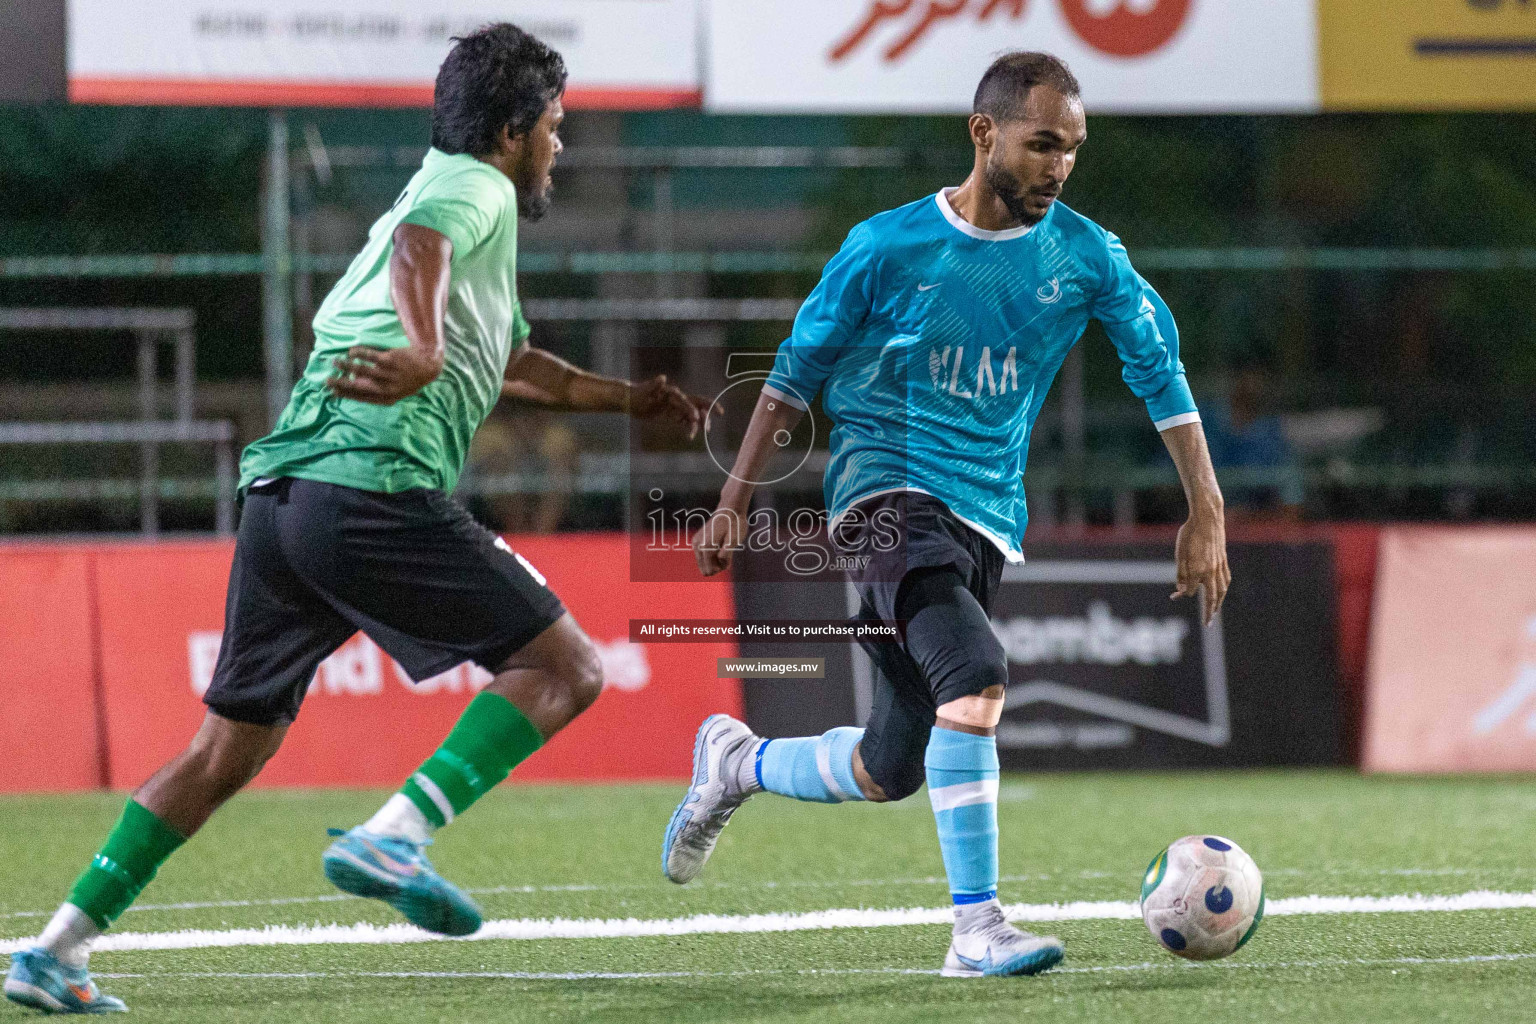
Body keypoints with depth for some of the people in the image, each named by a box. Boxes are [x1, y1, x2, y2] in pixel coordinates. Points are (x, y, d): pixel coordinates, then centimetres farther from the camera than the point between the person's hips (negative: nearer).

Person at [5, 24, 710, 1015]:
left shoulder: (449, 195, 32)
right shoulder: (477, 188, 3)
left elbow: (518, 365, 48)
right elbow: (420, 245, -23)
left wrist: (632, 397, 55)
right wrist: (425, 352, -40)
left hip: (281, 490, 9)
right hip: (377, 485, -9)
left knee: (232, 746, 13)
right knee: (565, 667, -4)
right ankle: (392, 835, -19)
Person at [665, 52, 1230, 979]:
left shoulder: (1086, 257, 3)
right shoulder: (889, 248, -4)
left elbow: (1160, 372, 11)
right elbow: (797, 371, 5)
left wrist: (1206, 515, 5)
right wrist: (735, 503, 5)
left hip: (986, 518, 5)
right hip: (889, 484, -5)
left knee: (887, 772, 6)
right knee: (975, 678, -29)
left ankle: (738, 762, 36)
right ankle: (977, 928, -25)